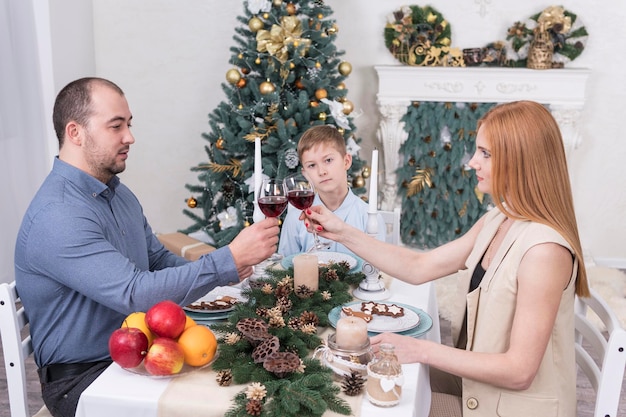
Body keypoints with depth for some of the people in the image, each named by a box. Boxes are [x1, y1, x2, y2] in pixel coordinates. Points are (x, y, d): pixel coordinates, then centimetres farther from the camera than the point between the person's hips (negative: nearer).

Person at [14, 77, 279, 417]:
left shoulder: (118, 193, 7)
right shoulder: (57, 218, -24)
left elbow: (157, 258, 13)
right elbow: (135, 294, -31)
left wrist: (221, 269, -6)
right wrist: (229, 260, -31)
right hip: (83, 376, -8)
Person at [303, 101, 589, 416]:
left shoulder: (544, 248, -27)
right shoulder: (496, 222, 1)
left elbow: (519, 371, -27)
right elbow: (418, 268, 1)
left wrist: (421, 350, -26)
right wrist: (343, 233, -3)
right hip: (478, 379, 7)